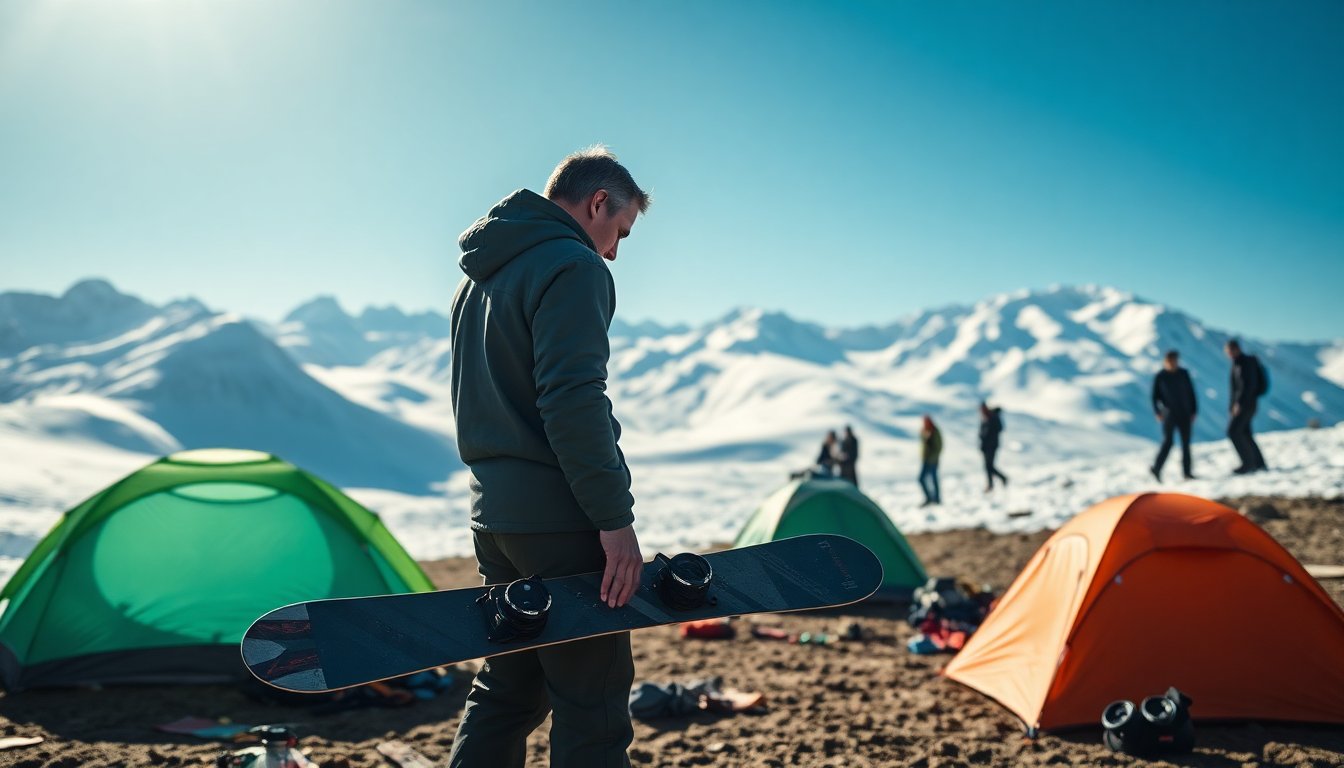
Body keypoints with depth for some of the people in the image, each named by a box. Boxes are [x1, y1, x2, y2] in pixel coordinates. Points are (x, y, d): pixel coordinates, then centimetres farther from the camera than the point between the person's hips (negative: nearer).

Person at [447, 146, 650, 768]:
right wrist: (615, 517, -19)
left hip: (492, 513, 9)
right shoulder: (573, 267, -11)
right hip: (559, 519, -9)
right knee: (591, 706, -2)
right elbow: (574, 402, -22)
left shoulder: (477, 276, 19)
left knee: (506, 690, 17)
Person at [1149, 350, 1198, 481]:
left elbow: (1191, 393, 9)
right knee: (1168, 441, -12)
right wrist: (1157, 412, -12)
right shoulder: (1160, 377, -3)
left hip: (1184, 414, 3)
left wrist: (1194, 411, 5)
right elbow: (1155, 396, 1)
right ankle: (1156, 468, -3)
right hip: (1169, 414, -3)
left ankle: (1187, 472, 9)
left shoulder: (1183, 374, 4)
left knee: (1186, 442, 4)